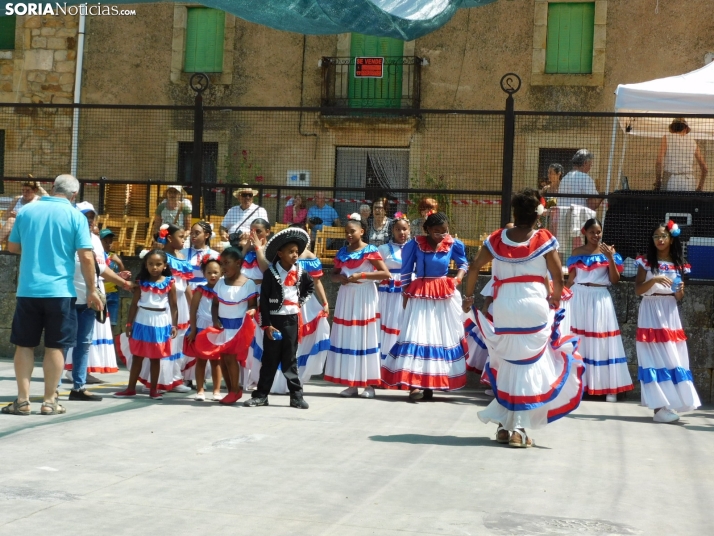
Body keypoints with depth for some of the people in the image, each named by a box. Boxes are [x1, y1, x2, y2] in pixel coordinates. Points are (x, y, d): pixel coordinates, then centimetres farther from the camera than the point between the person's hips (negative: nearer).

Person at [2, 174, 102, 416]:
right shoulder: (76, 216, -5)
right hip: (60, 291, -2)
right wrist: (92, 290, -2)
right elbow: (86, 257, -10)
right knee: (55, 346, 5)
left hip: (28, 290, 2)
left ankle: (22, 400, 7)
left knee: (24, 344, 9)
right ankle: (49, 401, 6)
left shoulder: (26, 211, 5)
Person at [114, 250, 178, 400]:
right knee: (137, 357, 8)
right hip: (142, 322, 1)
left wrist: (174, 325, -6)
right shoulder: (141, 282, 0)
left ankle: (153, 389, 15)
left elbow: (173, 306, -1)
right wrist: (129, 323, -1)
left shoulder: (169, 283, -3)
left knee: (155, 358, 8)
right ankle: (131, 388, 14)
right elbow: (134, 304, 2)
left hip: (160, 323, -1)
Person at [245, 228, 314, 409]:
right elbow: (263, 300, -8)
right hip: (274, 319, -2)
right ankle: (261, 395, 13)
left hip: (292, 320, 2)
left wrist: (301, 301, 8)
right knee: (269, 359, 5)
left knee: (290, 360, 7)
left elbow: (311, 286, 24)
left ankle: (296, 396, 9)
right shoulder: (271, 273, -7)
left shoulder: (300, 272, 3)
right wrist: (266, 325, -12)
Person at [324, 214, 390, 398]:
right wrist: (339, 278, -5)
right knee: (347, 338, 3)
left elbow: (386, 273, -11)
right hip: (346, 297, 5)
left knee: (365, 337, -3)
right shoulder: (342, 252, 11)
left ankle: (369, 384, 1)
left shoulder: (370, 251, -5)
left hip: (364, 297, -5)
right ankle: (351, 383, 9)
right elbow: (333, 274, 19)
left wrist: (362, 275, -18)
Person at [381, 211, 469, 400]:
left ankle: (430, 384, 13)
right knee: (417, 336, -9)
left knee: (443, 337, 5)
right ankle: (415, 384, -14)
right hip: (420, 295, -3)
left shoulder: (453, 244, -3)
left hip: (444, 296, 3)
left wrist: (458, 278, -5)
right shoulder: (415, 244, -8)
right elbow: (406, 271, 0)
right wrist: (405, 294, 0)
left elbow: (463, 263, 13)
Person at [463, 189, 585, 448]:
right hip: (534, 304, -3)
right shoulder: (544, 239, -3)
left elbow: (474, 267, 4)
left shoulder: (497, 239, 4)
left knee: (506, 362, 14)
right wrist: (555, 301, 13)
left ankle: (504, 424, 15)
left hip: (503, 305, 3)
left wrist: (469, 296, 15)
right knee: (530, 363, 3)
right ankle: (518, 427, -1)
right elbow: (557, 276, -3)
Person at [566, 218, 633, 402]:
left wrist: (610, 258, -14)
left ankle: (609, 387, 1)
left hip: (600, 299, -1)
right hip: (579, 298, 1)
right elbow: (571, 279, 11)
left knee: (601, 342, -2)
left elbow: (615, 280, -2)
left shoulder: (608, 251, 3)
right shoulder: (577, 253, 8)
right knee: (578, 341, 1)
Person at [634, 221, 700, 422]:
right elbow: (638, 290, -6)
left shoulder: (678, 265, 8)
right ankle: (660, 407, -9)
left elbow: (678, 297, 11)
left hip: (669, 313, 3)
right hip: (651, 312, -3)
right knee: (655, 357, -6)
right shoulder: (646, 263, 0)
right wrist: (654, 280, -21)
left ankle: (669, 403, 5)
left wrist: (680, 291, -11)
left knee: (673, 358, 0)